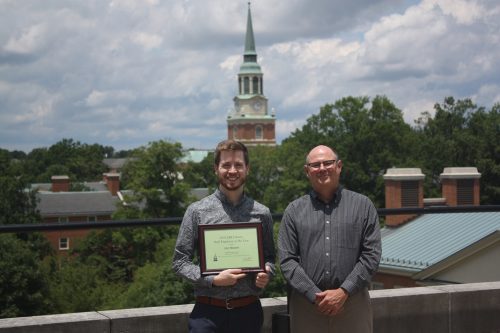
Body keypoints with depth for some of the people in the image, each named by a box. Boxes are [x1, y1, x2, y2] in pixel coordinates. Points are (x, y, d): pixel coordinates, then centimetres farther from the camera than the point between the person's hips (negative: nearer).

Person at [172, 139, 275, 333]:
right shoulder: (197, 211, 0)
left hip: (248, 311, 2)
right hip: (208, 312, -2)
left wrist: (266, 273, -7)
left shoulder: (261, 214, 7)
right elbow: (179, 261, 1)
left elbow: (269, 257, 15)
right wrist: (213, 280, -12)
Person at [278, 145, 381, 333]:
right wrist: (315, 296, -10)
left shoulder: (362, 205, 6)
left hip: (353, 301, 0)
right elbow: (287, 260, 1)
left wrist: (343, 292, -10)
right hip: (306, 304, 0)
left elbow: (372, 254, -1)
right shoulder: (294, 211, 7)